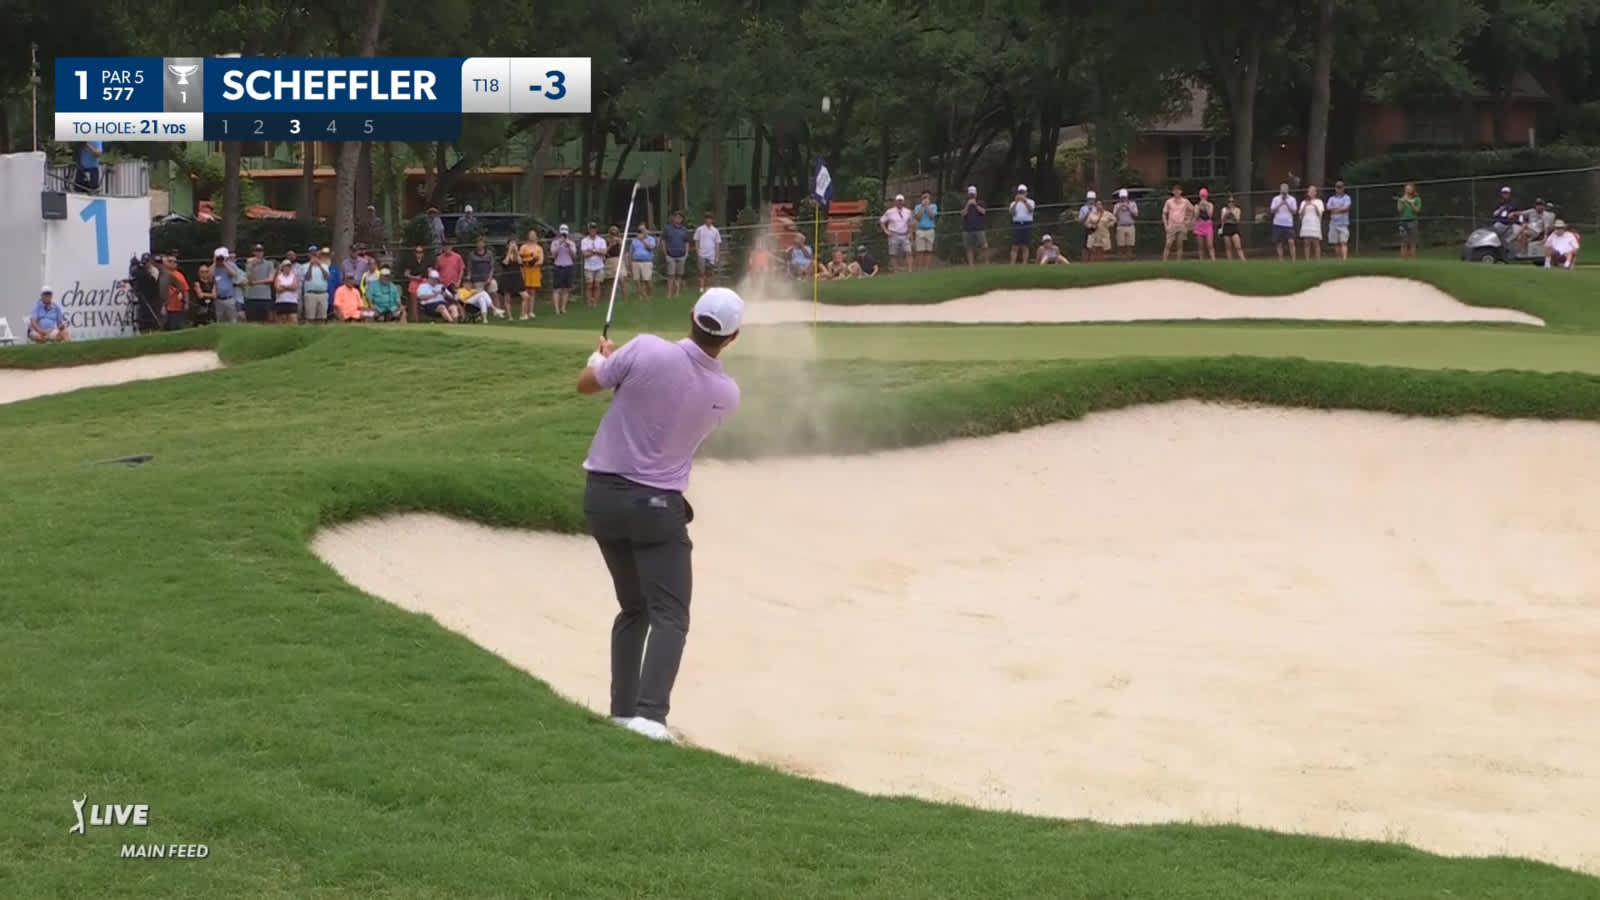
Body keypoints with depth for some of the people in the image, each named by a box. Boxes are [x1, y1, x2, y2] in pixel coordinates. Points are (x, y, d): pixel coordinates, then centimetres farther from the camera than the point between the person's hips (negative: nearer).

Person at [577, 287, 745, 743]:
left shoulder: (646, 351, -15)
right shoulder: (726, 394, -8)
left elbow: (586, 384, 0)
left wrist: (602, 356, 23)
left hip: (602, 494, 3)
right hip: (656, 504, -3)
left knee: (633, 608, 19)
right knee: (669, 614, -2)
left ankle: (624, 707, 17)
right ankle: (650, 713, -22)